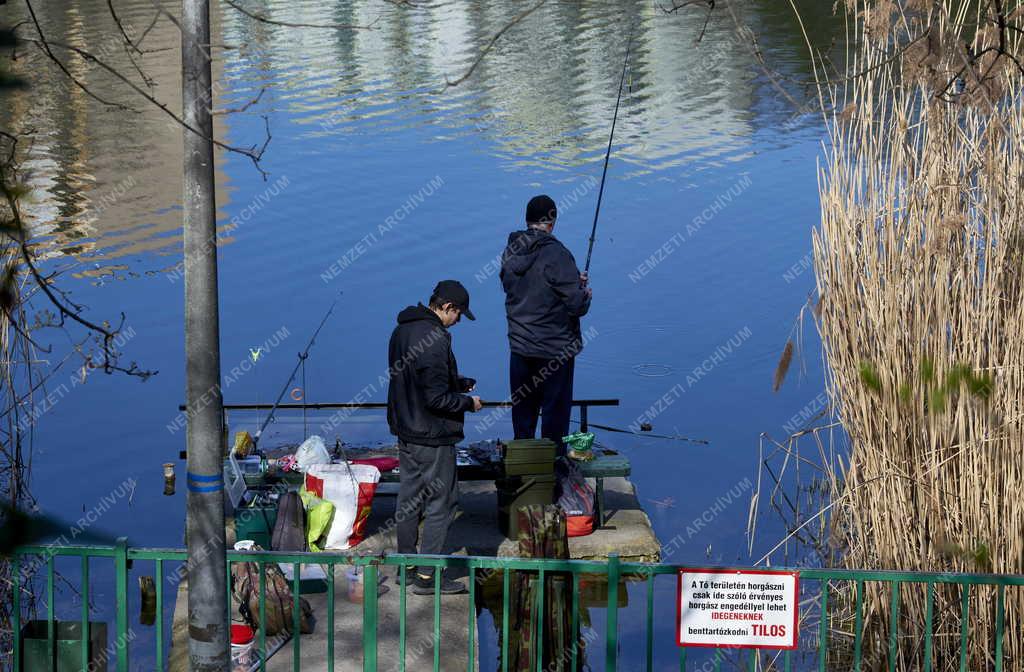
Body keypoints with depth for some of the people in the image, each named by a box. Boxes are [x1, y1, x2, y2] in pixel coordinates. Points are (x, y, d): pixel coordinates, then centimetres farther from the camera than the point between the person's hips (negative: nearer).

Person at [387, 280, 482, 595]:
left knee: (409, 498, 18)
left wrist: (459, 382, 14)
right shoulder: (434, 339, -23)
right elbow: (437, 398, -24)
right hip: (433, 437, -9)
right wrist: (469, 403, -8)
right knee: (440, 503, 0)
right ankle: (427, 575, 3)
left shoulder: (402, 330, 7)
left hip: (406, 432, 9)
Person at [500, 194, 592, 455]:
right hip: (555, 350, -6)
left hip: (520, 348, 6)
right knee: (555, 414, 3)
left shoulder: (510, 253, 1)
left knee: (522, 413, 16)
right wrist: (586, 294, 3)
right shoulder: (556, 255, -20)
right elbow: (576, 305, -22)